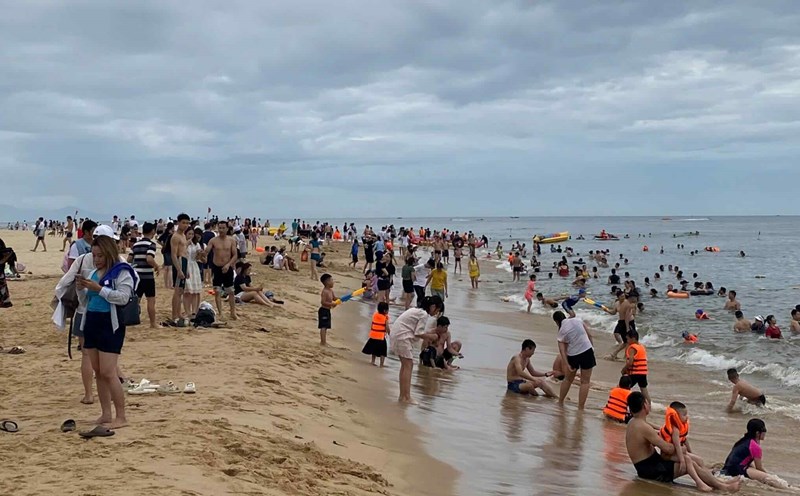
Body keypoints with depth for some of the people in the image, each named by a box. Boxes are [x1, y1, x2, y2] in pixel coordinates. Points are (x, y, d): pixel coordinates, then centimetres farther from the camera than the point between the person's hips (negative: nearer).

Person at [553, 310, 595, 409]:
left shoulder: (561, 331, 0)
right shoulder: (577, 320, 2)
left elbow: (562, 350, -7)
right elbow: (589, 335, 4)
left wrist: (568, 365, -8)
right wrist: (591, 347, 16)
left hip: (573, 355, 1)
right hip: (587, 351, -1)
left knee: (568, 379, 23)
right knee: (585, 381, 4)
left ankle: (560, 402, 33)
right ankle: (580, 407, 1)